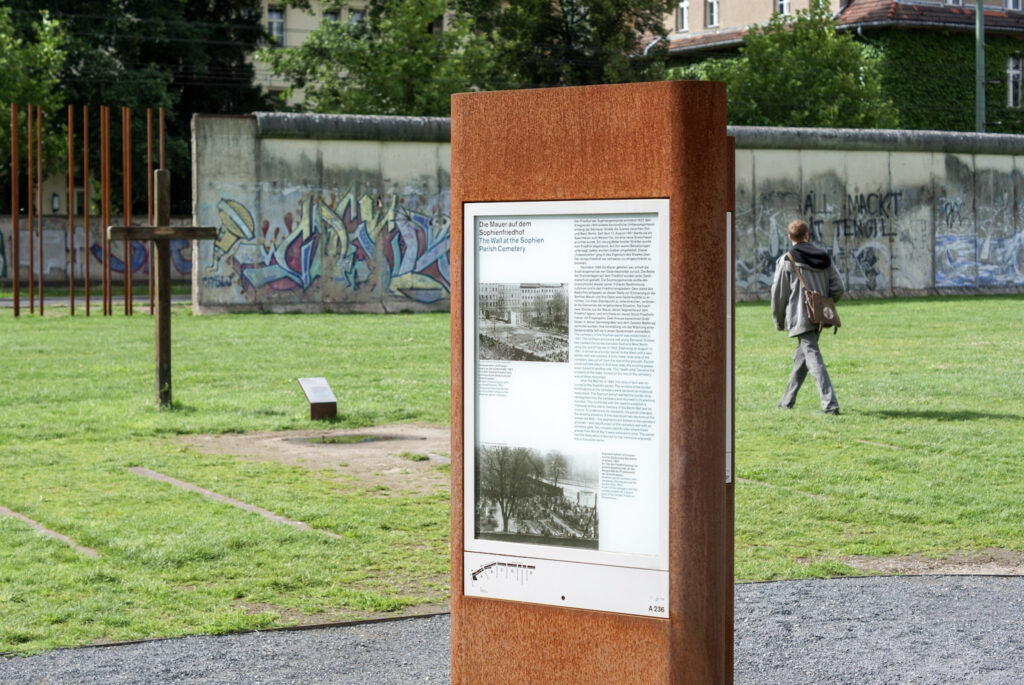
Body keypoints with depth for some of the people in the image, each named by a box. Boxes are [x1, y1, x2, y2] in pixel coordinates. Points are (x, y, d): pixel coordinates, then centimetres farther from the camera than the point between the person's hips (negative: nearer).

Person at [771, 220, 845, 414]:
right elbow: (838, 287, 4)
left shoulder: (786, 261, -7)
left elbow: (778, 294, -4)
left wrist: (779, 321, 8)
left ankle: (830, 403, -20)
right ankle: (788, 399, 32)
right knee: (801, 356, 20)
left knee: (813, 358, -10)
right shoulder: (824, 257, 7)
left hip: (799, 317, -6)